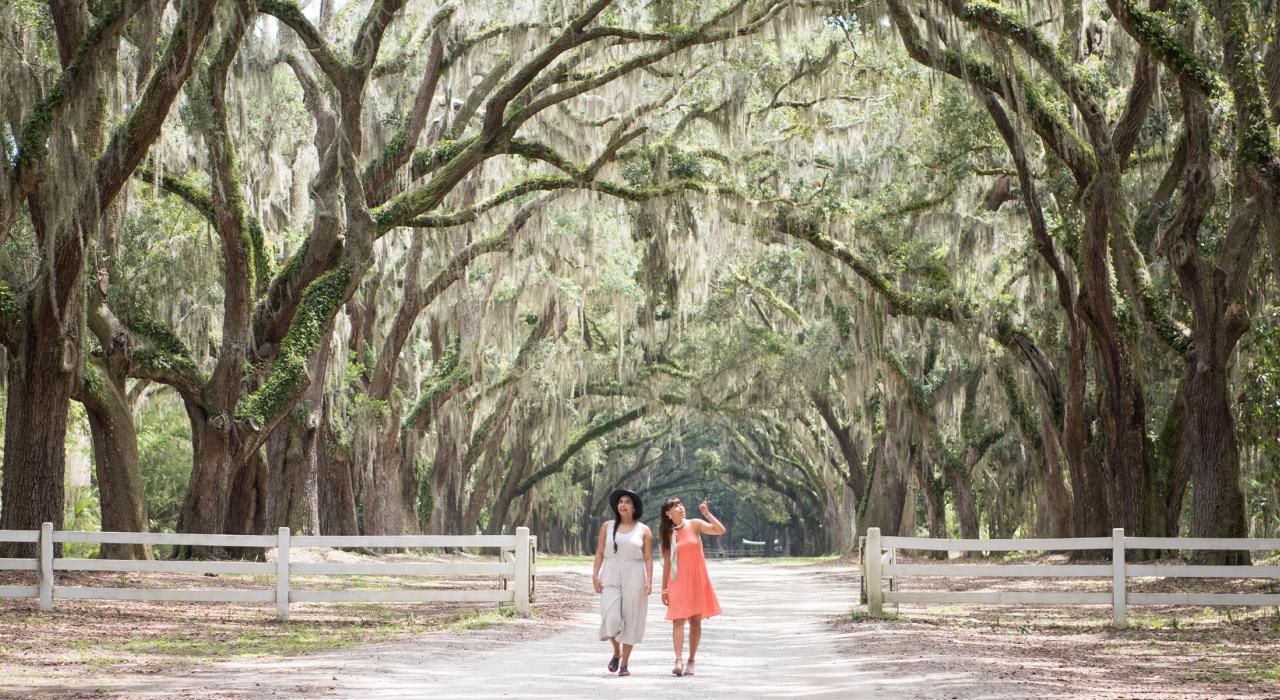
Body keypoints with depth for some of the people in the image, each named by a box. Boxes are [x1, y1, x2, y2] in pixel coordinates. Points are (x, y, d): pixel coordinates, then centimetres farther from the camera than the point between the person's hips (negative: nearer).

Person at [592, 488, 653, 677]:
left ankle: (624, 663, 10)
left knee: (630, 619, 1)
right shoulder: (607, 527, 9)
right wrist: (595, 575, -3)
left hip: (634, 577, 0)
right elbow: (599, 553, 7)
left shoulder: (643, 530, 5)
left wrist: (649, 581, -8)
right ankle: (616, 651, 15)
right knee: (611, 618, -13)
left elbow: (648, 558, 2)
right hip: (610, 576, 0)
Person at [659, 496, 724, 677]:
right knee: (678, 620, -12)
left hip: (697, 580, 0)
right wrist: (664, 589, 7)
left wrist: (706, 513, -16)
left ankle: (691, 661, 13)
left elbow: (720, 530, -10)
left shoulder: (694, 525, 2)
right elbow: (667, 563, 8)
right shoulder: (667, 534, 5)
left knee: (695, 621, 4)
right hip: (677, 582, 0)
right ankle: (679, 661, -20)